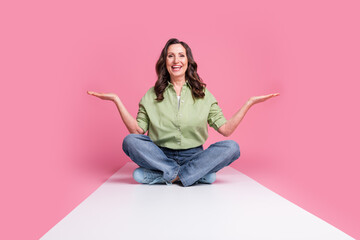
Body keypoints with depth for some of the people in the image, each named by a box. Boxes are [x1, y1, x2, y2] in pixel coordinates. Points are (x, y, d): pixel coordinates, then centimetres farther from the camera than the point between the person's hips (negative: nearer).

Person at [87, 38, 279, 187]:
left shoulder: (203, 94, 7)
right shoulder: (152, 95, 7)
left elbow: (225, 129, 1)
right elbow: (137, 130, -1)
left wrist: (248, 103, -5)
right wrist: (117, 101, -6)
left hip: (194, 156, 0)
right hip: (161, 155, 0)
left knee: (231, 147, -25)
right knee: (130, 141, -26)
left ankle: (162, 176, -27)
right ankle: (200, 173, -27)